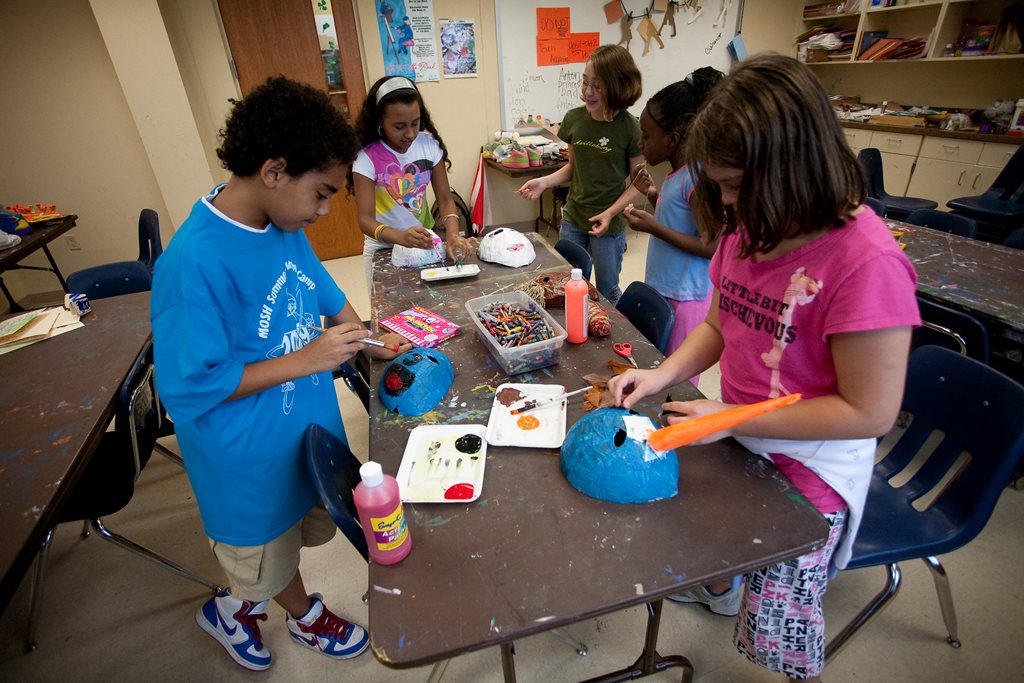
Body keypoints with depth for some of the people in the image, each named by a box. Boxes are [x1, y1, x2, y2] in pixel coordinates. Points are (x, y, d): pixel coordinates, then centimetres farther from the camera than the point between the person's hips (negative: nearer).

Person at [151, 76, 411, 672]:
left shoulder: (284, 227, -6)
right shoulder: (195, 263, -30)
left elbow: (326, 293, 10)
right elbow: (190, 388, -25)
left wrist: (368, 342, -2)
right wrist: (304, 360, -28)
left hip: (309, 423, 8)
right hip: (250, 460, -7)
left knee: (310, 526, 29)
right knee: (268, 547, 22)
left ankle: (238, 604, 57)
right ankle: (305, 616, 55)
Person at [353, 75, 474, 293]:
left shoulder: (429, 145, -9)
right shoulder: (367, 158, -19)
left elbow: (445, 199, -7)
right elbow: (365, 219, -22)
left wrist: (452, 234, -27)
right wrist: (401, 237, -42)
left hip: (424, 241, 3)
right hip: (385, 247, -2)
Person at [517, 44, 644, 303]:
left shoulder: (630, 128, -13)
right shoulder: (574, 119, -1)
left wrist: (610, 213, -18)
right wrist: (544, 182, -4)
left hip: (609, 225, -4)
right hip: (572, 221, 4)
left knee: (607, 292, 11)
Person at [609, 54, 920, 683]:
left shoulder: (866, 262, -29)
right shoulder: (749, 228, -6)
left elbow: (869, 412, -24)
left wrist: (731, 418, -24)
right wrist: (664, 374, -10)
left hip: (808, 470, -6)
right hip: (737, 439, 7)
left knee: (779, 628, 14)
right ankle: (716, 585, 65)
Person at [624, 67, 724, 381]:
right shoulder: (679, 173, 10)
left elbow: (713, 247, -21)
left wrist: (654, 228, -23)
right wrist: (653, 195, 7)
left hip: (684, 299, -9)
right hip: (663, 291, 9)